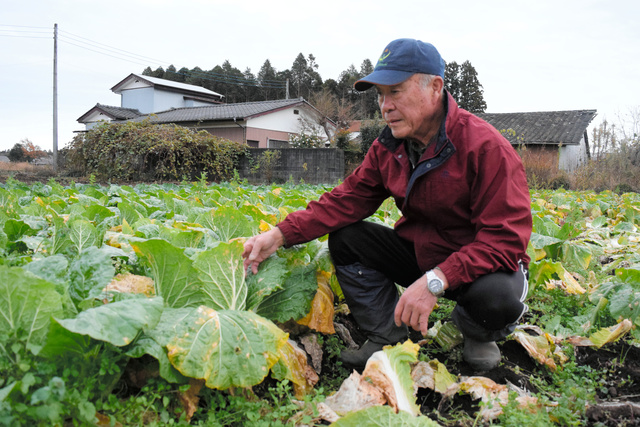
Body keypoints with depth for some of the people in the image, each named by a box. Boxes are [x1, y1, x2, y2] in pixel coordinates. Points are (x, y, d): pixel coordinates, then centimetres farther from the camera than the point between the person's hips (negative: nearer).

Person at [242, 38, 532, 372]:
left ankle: (478, 335, 2)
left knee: (499, 297, -38)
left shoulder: (485, 147, -24)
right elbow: (347, 201, -7)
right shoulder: (387, 147, -3)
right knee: (345, 238, -10)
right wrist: (280, 235, -20)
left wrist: (436, 280, -40)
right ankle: (389, 339, 0)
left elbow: (506, 238, -30)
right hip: (418, 254, 5)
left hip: (480, 264, -5)